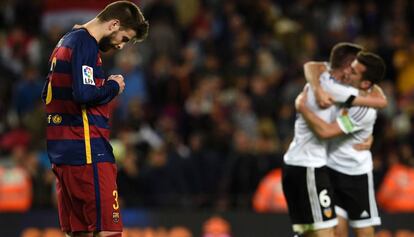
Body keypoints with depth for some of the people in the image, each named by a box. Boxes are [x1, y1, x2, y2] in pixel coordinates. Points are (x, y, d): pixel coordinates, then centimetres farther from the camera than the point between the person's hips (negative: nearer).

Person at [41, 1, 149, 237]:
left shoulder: (67, 41, 19)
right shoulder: (85, 43, -11)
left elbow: (47, 94, 24)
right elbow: (84, 94, -23)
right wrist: (113, 86, -5)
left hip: (62, 147, 10)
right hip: (86, 148, -10)